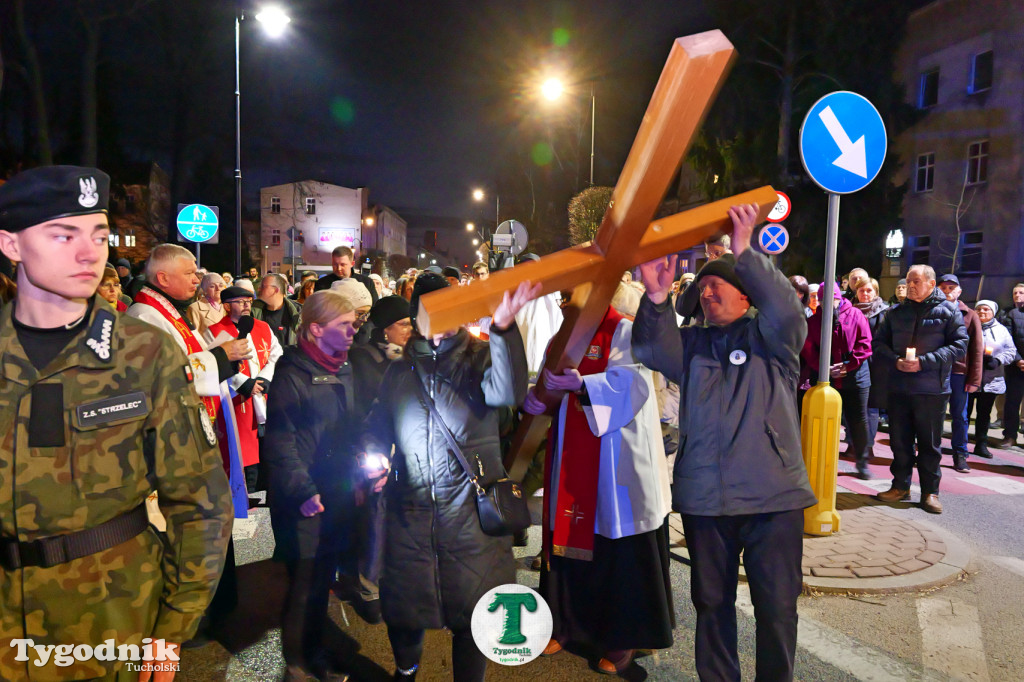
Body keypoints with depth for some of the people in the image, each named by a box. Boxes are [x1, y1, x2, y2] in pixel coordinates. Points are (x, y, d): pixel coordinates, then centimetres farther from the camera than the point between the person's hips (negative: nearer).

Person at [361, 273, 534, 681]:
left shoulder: (480, 357, -2)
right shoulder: (399, 372, 9)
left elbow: (507, 392, -24)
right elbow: (377, 429, 19)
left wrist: (503, 326, -37)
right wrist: (374, 460, -2)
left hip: (471, 510, -3)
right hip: (409, 511, 3)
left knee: (472, 616, 8)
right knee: (402, 610, 18)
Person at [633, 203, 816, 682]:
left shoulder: (770, 338, 4)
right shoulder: (692, 344, 11)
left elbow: (786, 310, -18)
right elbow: (651, 349, -7)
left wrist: (744, 251, -26)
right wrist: (656, 297, -23)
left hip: (773, 496, -3)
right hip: (704, 498, 3)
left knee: (776, 607, 6)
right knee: (712, 601, 16)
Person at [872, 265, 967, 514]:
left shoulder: (948, 311, 0)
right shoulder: (897, 312, 11)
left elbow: (960, 345, -7)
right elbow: (879, 343, 11)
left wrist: (924, 362, -17)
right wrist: (895, 361, -9)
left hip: (932, 390, -3)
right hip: (899, 388, 3)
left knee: (930, 442, 5)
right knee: (900, 440, 10)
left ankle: (930, 491, 15)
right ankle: (900, 486, 22)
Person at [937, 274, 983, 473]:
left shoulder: (970, 316, 5)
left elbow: (977, 350, 4)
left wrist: (974, 379, -2)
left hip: (959, 373, 0)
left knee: (959, 416, 7)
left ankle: (960, 456, 17)